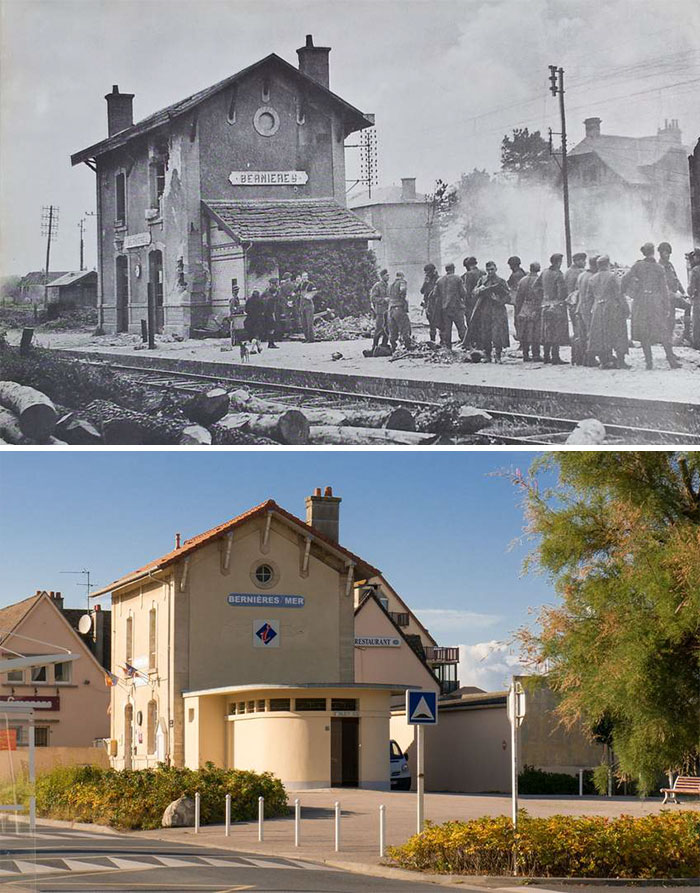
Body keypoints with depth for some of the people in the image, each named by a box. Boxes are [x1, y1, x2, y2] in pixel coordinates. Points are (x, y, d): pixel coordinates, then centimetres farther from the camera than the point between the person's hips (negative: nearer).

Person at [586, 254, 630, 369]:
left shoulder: (592, 279, 7)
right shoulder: (612, 277, -9)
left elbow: (590, 296, 10)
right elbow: (619, 294, -11)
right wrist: (626, 308, -7)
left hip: (597, 310, 5)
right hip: (612, 308, -5)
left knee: (600, 335, 9)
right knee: (618, 334, 0)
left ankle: (604, 361, 7)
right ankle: (620, 361, -4)